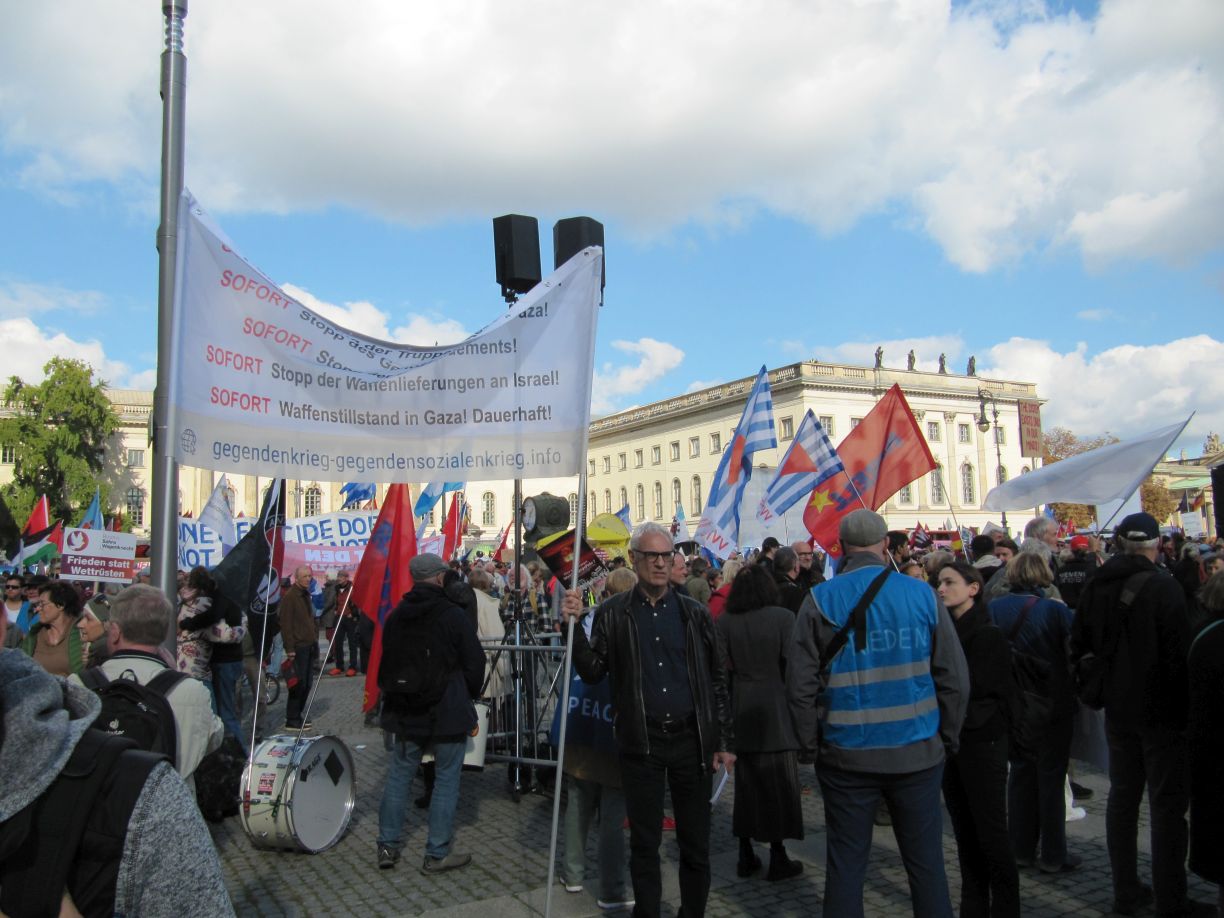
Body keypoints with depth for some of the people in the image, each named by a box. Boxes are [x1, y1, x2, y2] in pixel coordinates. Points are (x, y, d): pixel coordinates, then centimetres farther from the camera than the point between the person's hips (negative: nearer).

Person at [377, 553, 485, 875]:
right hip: (447, 712, -5)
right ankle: (437, 854, 8)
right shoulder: (453, 615, -13)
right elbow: (474, 663, -9)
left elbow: (385, 664, 13)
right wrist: (467, 698, 9)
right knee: (446, 779, 4)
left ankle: (388, 846, 21)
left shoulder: (396, 616, 4)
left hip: (405, 711, 5)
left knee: (399, 775, 15)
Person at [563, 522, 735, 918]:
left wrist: (724, 742, 2)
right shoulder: (613, 613, 1)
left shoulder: (694, 612, 4)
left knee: (696, 844, 10)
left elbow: (717, 681, 5)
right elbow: (592, 672, -1)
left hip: (691, 740, 1)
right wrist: (575, 627, -15)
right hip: (642, 744, -1)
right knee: (644, 843, 11)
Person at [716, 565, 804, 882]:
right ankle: (778, 858, 13)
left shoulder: (725, 621, -2)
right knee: (779, 784, 8)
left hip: (741, 710, 3)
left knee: (746, 781, 14)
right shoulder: (783, 617, -10)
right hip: (776, 709, -3)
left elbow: (722, 666, -4)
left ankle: (746, 855, 20)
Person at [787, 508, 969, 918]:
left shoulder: (820, 600, -6)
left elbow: (800, 684, -6)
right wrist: (946, 739, 12)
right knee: (926, 861, 13)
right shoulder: (922, 595, -4)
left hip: (846, 755, 0)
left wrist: (813, 745, 6)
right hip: (918, 753, 1)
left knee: (846, 864, 11)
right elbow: (955, 678, 0)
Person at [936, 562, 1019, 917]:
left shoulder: (989, 635, -11)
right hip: (951, 742, 6)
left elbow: (999, 698, -12)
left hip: (983, 744, -6)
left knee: (991, 832, 2)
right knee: (964, 831, 13)